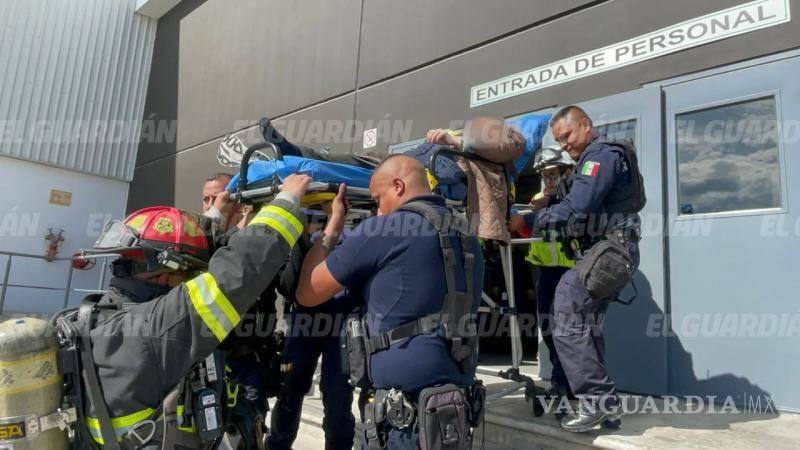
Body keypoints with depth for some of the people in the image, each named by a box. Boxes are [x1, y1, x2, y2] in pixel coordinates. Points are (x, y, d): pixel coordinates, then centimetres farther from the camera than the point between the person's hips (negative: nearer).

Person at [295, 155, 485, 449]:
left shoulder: (382, 230, -11)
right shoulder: (466, 236, 10)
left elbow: (307, 294, -3)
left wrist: (334, 223, 7)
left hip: (409, 410, -7)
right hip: (459, 401, 8)